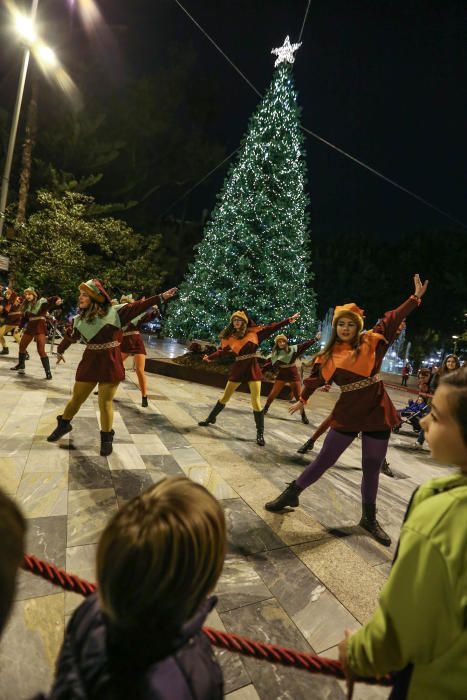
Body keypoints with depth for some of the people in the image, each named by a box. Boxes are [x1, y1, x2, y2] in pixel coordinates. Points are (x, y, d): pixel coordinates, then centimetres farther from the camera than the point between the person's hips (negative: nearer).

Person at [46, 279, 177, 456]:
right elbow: (70, 336, 20)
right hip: (89, 362, 4)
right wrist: (60, 351, 37)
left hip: (110, 363, -4)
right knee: (77, 397, 16)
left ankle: (106, 438, 22)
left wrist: (161, 297, -24)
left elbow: (137, 307, -16)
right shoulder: (80, 319, 4)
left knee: (105, 402, 2)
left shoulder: (114, 313, -10)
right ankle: (64, 424, 43)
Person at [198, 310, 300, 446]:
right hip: (238, 368, 2)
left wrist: (288, 320, -6)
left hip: (252, 368, -2)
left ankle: (260, 434, 7)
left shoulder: (254, 331, -1)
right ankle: (211, 418, 37)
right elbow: (223, 351, 2)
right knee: (225, 397, 15)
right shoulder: (230, 337, 4)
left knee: (256, 402, -4)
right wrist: (210, 357, -8)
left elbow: (271, 328, -2)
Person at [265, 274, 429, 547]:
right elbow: (316, 378, 12)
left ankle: (369, 518, 34)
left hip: (377, 411, 0)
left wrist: (416, 297, -3)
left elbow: (393, 320, 1)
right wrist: (303, 399, 24)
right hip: (347, 413, 0)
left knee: (372, 469, 14)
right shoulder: (329, 355, 0)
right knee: (324, 460, 7)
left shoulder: (372, 342, -3)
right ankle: (291, 494, 27)